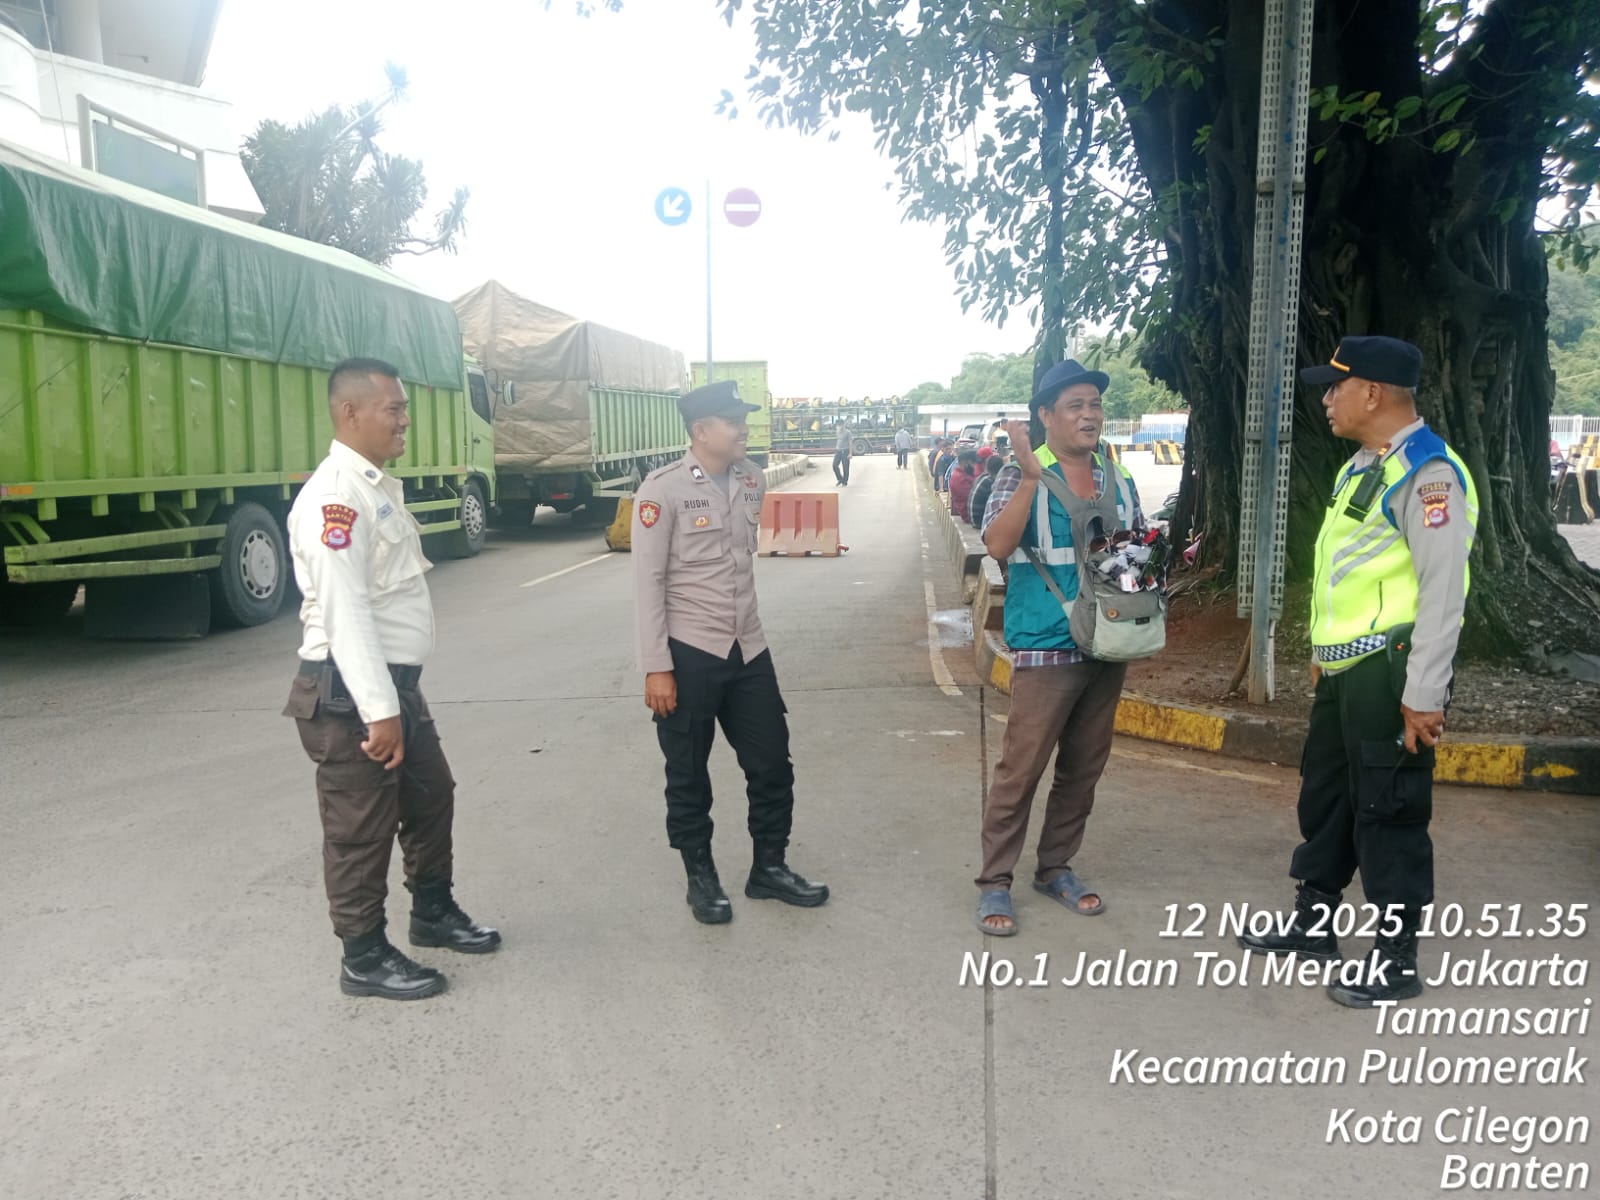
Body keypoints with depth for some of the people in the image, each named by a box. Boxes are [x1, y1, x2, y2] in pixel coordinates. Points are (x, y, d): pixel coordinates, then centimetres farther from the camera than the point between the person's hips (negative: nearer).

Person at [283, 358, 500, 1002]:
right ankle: (365, 958, 20)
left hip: (395, 681, 10)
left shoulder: (379, 488, 13)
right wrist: (378, 711, -26)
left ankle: (433, 911, 41)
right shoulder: (335, 496, -19)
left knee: (431, 796, 22)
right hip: (350, 692, -10)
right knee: (361, 828, 4)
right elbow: (344, 612, -25)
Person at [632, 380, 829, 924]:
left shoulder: (752, 479, 5)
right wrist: (656, 668, -16)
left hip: (748, 649, 6)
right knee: (689, 776, 10)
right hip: (688, 653, -5)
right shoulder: (663, 489, -13)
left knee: (772, 763, 12)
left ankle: (769, 868, 30)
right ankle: (701, 878, 27)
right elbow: (647, 581, -13)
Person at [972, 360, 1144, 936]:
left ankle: (1056, 868, 28)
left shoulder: (1120, 481, 10)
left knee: (1084, 767, 14)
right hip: (1047, 648, -6)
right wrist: (1030, 475, -27)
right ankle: (994, 883, 8)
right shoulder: (1021, 477, -7)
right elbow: (998, 545, -23)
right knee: (1021, 769, -4)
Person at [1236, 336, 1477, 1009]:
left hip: (1389, 675, -10)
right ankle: (1312, 925, 36)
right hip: (1343, 671, 10)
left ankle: (1396, 964, 18)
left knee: (1388, 815, 2)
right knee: (1325, 797, 19)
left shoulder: (1426, 472, -17)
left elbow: (1442, 591, -21)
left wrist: (1424, 696, -22)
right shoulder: (1360, 468, 14)